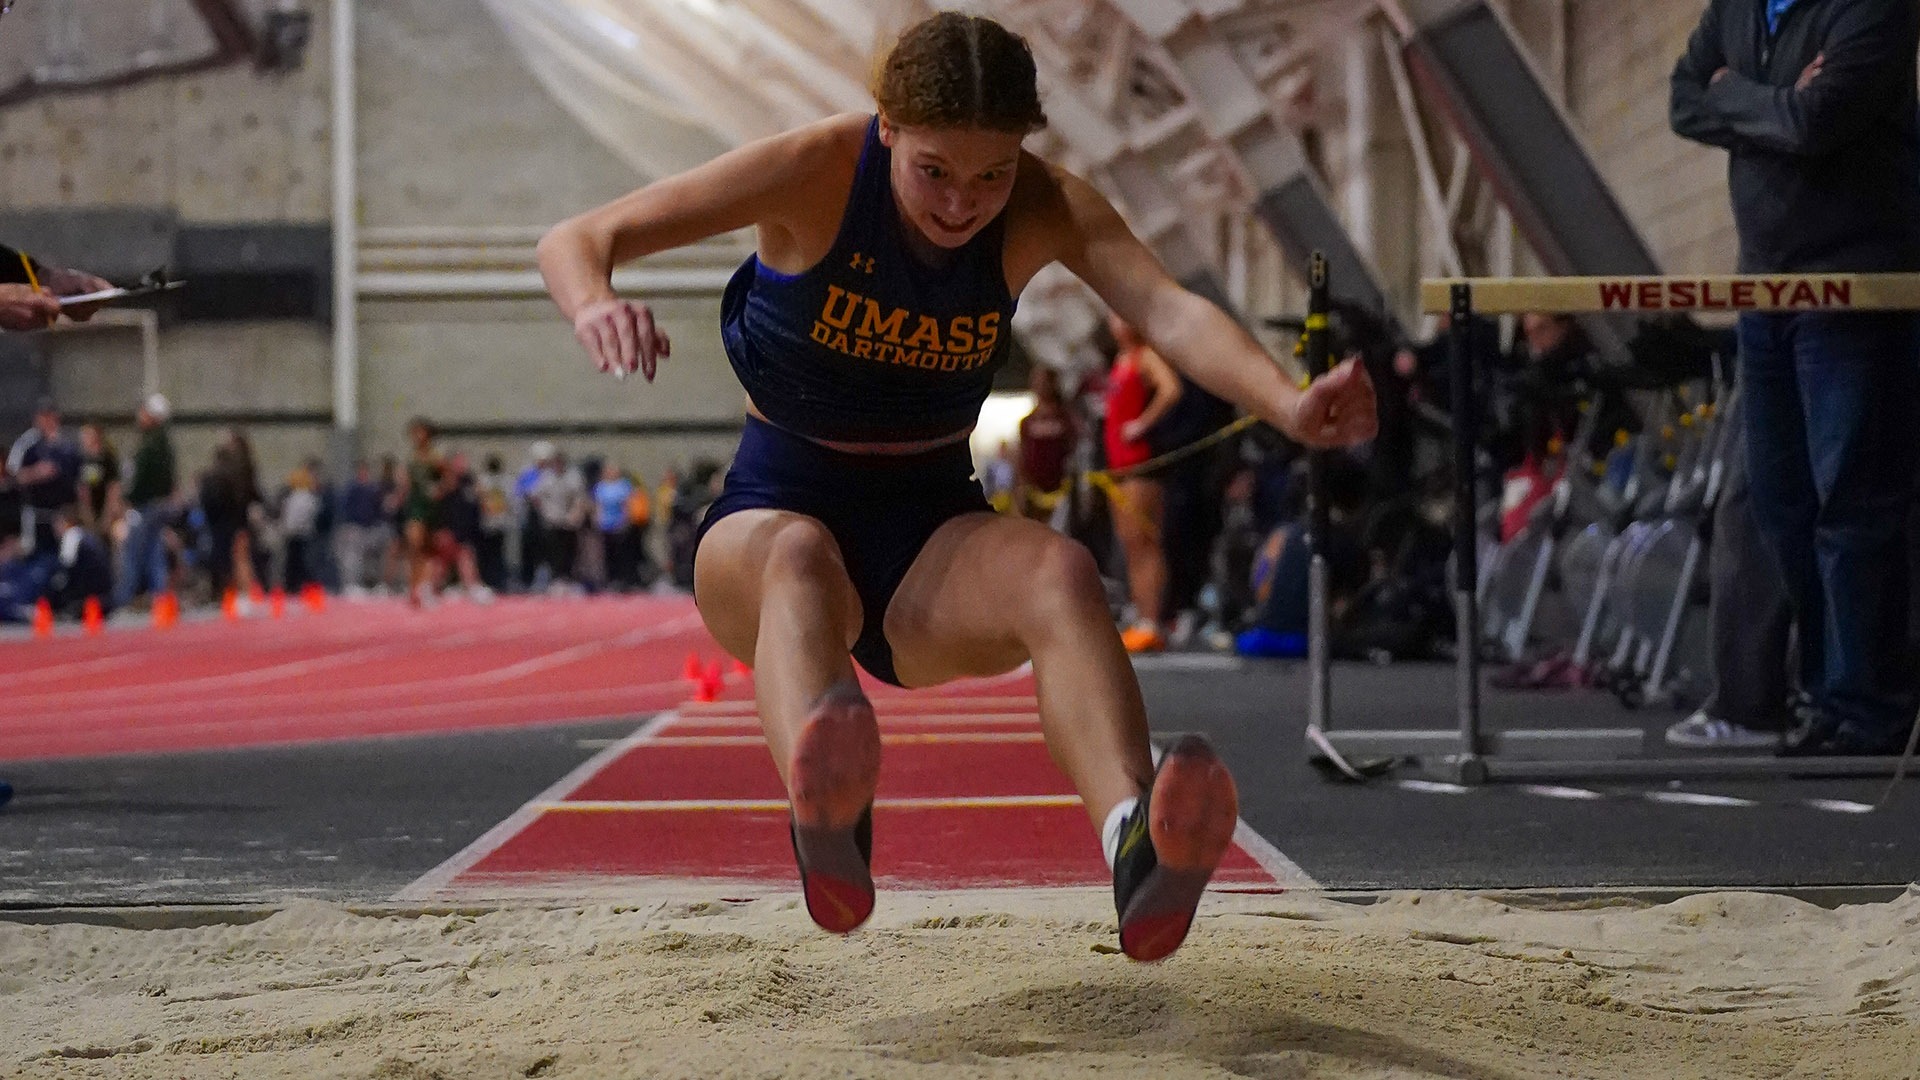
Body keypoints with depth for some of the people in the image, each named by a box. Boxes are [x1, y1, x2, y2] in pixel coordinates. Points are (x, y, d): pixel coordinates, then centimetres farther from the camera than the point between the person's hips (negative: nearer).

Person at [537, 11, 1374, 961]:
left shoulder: (1046, 212, -9)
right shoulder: (817, 172, -15)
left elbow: (1167, 309, -28)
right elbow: (575, 240, -19)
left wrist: (1288, 405, -49)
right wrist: (596, 309, -45)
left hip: (933, 534, 2)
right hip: (773, 510, -2)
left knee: (1060, 572, -32)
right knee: (801, 557, -39)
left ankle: (1135, 846, -60)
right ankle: (825, 815, -71)